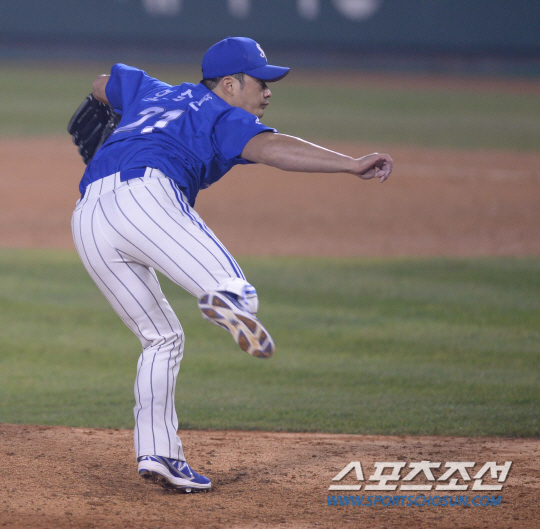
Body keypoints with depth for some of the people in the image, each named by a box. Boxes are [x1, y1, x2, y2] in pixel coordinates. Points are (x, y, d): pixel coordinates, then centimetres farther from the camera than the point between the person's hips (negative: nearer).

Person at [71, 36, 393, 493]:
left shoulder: (153, 92, 34)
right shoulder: (222, 116, 14)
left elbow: (104, 84, 54)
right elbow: (270, 148, -7)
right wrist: (352, 165, -15)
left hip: (87, 222, 7)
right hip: (145, 195, -7)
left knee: (161, 338, 19)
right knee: (238, 296, -20)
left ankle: (157, 453, 10)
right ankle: (228, 298, -56)